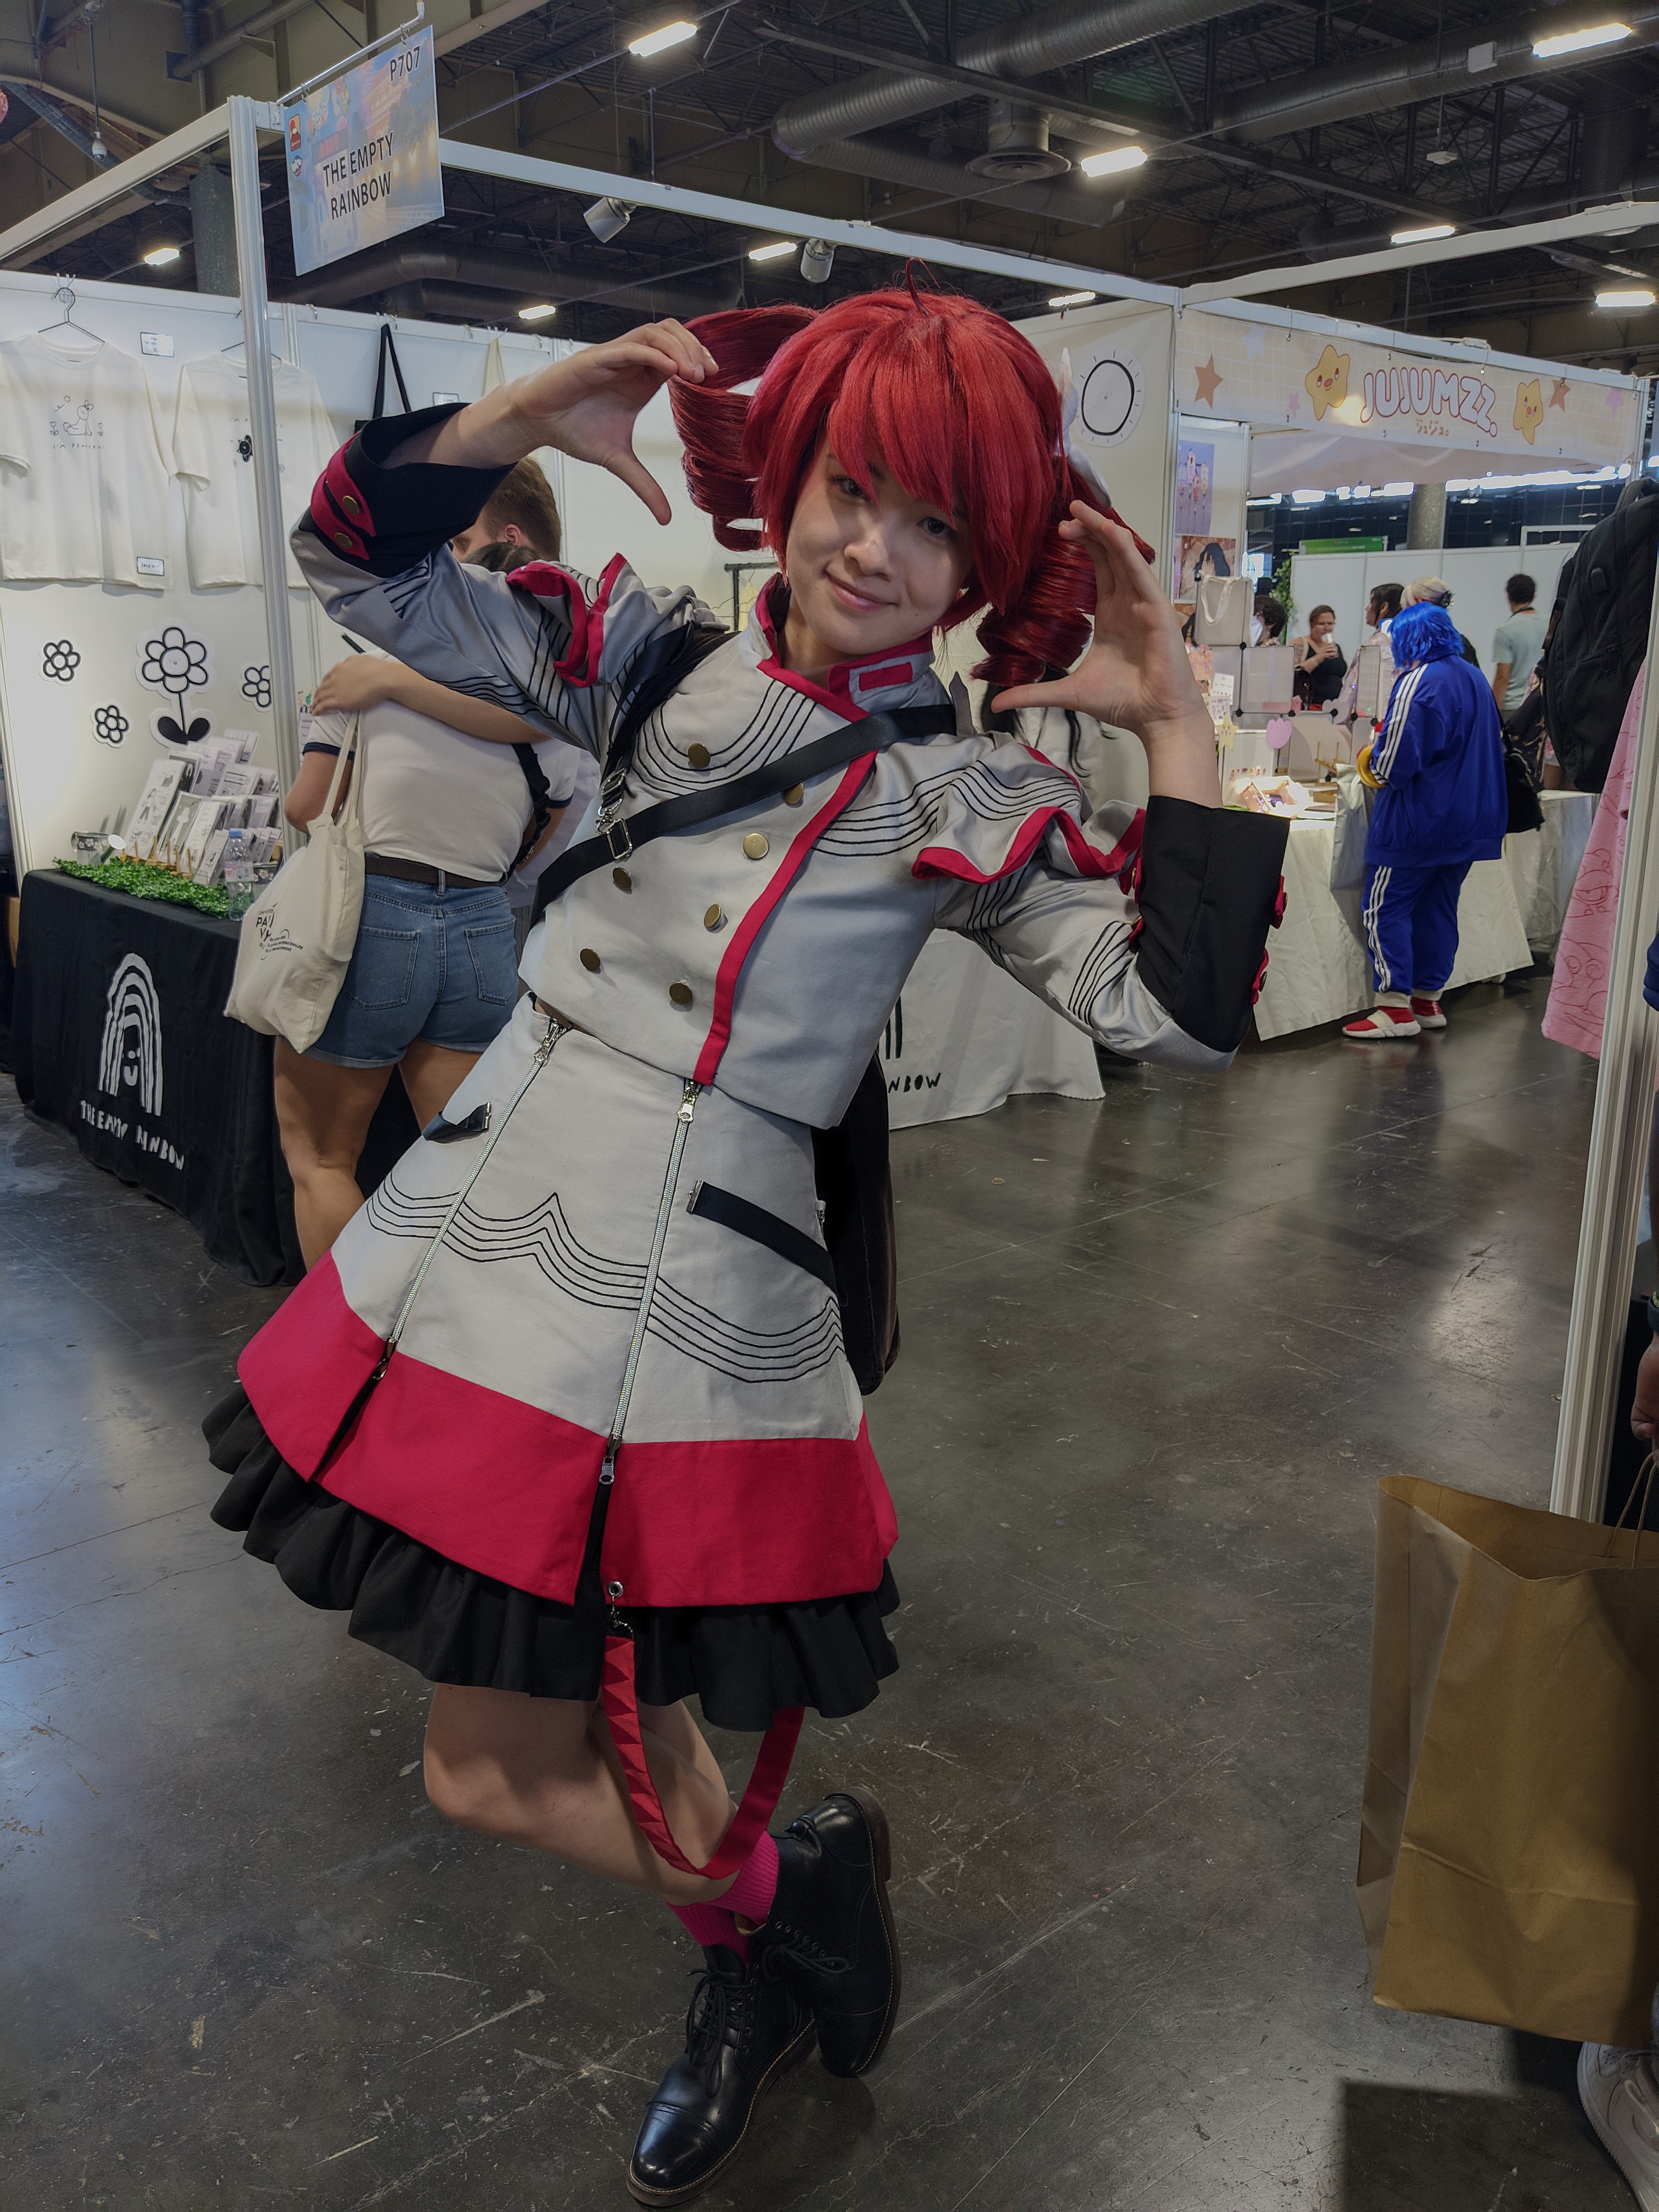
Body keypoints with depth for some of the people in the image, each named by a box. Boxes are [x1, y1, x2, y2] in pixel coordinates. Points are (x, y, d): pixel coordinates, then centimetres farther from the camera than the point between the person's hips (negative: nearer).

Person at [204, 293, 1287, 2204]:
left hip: (684, 1289, -5)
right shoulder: (658, 655, 8)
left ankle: (784, 1882, 31)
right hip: (490, 1205, 6)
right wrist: (530, 414, -5)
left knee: (501, 1775, 3)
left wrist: (1173, 723, -11)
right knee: (513, 1751, 19)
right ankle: (760, 1954, 44)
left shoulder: (973, 802, -2)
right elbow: (361, 566, 9)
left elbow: (1182, 1011, -11)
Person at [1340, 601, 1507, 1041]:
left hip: (1418, 822, -9)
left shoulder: (1418, 682, -15)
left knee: (1387, 908, -4)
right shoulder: (1475, 678, 12)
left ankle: (1396, 1007, -7)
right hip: (1469, 819, 9)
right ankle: (1428, 1000, 18)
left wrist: (1371, 759, 1)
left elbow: (1393, 764, -19)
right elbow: (1496, 747, 23)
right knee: (1438, 908, 13)